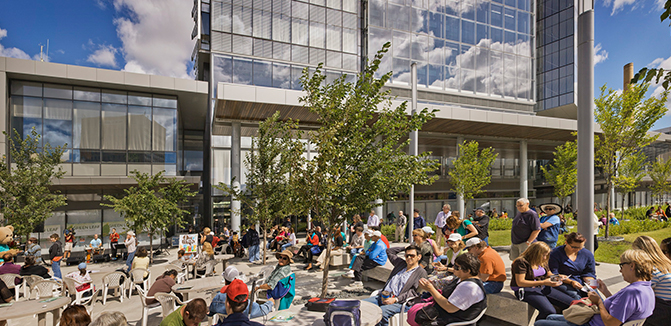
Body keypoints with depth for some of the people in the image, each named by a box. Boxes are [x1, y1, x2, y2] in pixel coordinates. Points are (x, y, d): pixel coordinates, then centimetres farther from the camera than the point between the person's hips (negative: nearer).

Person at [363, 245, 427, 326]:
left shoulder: (421, 272, 5)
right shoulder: (401, 263, 23)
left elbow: (412, 292, -5)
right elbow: (389, 251, 36)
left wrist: (395, 299, -15)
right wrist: (404, 248, 30)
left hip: (399, 302, -6)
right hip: (382, 297, 6)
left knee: (381, 312, -36)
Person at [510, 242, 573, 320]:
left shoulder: (542, 262, 11)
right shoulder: (520, 262, -16)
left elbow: (549, 275, 27)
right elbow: (520, 282, -21)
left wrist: (555, 278, 0)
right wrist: (543, 282, -24)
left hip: (543, 288, 9)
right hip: (526, 290, -8)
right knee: (549, 311, -32)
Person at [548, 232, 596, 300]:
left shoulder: (588, 254, 10)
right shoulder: (555, 253, -7)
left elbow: (589, 273, 14)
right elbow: (554, 274, -9)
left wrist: (590, 282, -8)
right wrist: (571, 282, -20)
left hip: (581, 282, 5)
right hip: (564, 283, -4)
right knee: (576, 297, -34)